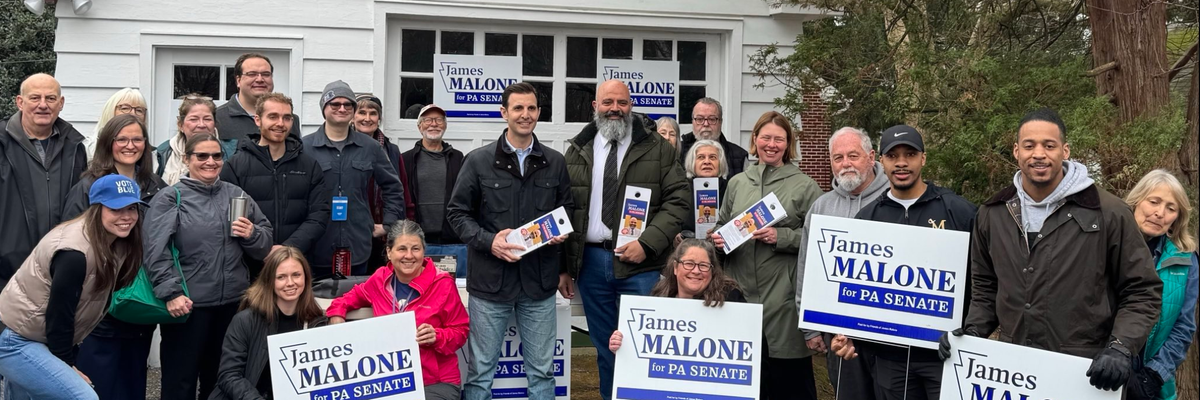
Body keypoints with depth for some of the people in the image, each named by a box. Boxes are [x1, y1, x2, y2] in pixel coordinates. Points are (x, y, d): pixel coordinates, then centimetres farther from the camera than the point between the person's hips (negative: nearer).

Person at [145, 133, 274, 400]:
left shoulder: (237, 195, 10)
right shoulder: (169, 199, -2)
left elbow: (267, 245, 12)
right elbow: (156, 252, -12)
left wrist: (252, 234, -9)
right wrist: (171, 293, -21)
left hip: (233, 302, 4)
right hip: (188, 303, -4)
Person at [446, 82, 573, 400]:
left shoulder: (555, 163, 6)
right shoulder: (478, 161, -1)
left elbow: (567, 210, 16)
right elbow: (457, 212, 1)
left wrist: (560, 232, -6)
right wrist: (488, 241, -15)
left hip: (539, 280, 2)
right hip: (490, 279, -2)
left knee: (542, 370, 11)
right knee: (480, 370, 7)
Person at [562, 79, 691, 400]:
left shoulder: (658, 149, 3)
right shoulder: (577, 151, 10)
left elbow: (678, 200, -3)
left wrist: (647, 243, -15)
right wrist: (564, 265, 5)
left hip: (640, 264, -2)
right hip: (590, 261, 3)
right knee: (604, 348, 11)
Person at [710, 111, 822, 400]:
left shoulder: (805, 186, 0)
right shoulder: (737, 183, 13)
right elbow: (721, 226, 21)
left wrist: (781, 237, -16)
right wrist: (717, 239, 0)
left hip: (784, 295, -4)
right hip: (740, 291, 4)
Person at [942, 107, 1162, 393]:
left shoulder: (1109, 213, -6)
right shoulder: (992, 214, 6)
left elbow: (1142, 291, -2)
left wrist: (1120, 349, -14)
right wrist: (972, 331, 1)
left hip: (1083, 376, -3)